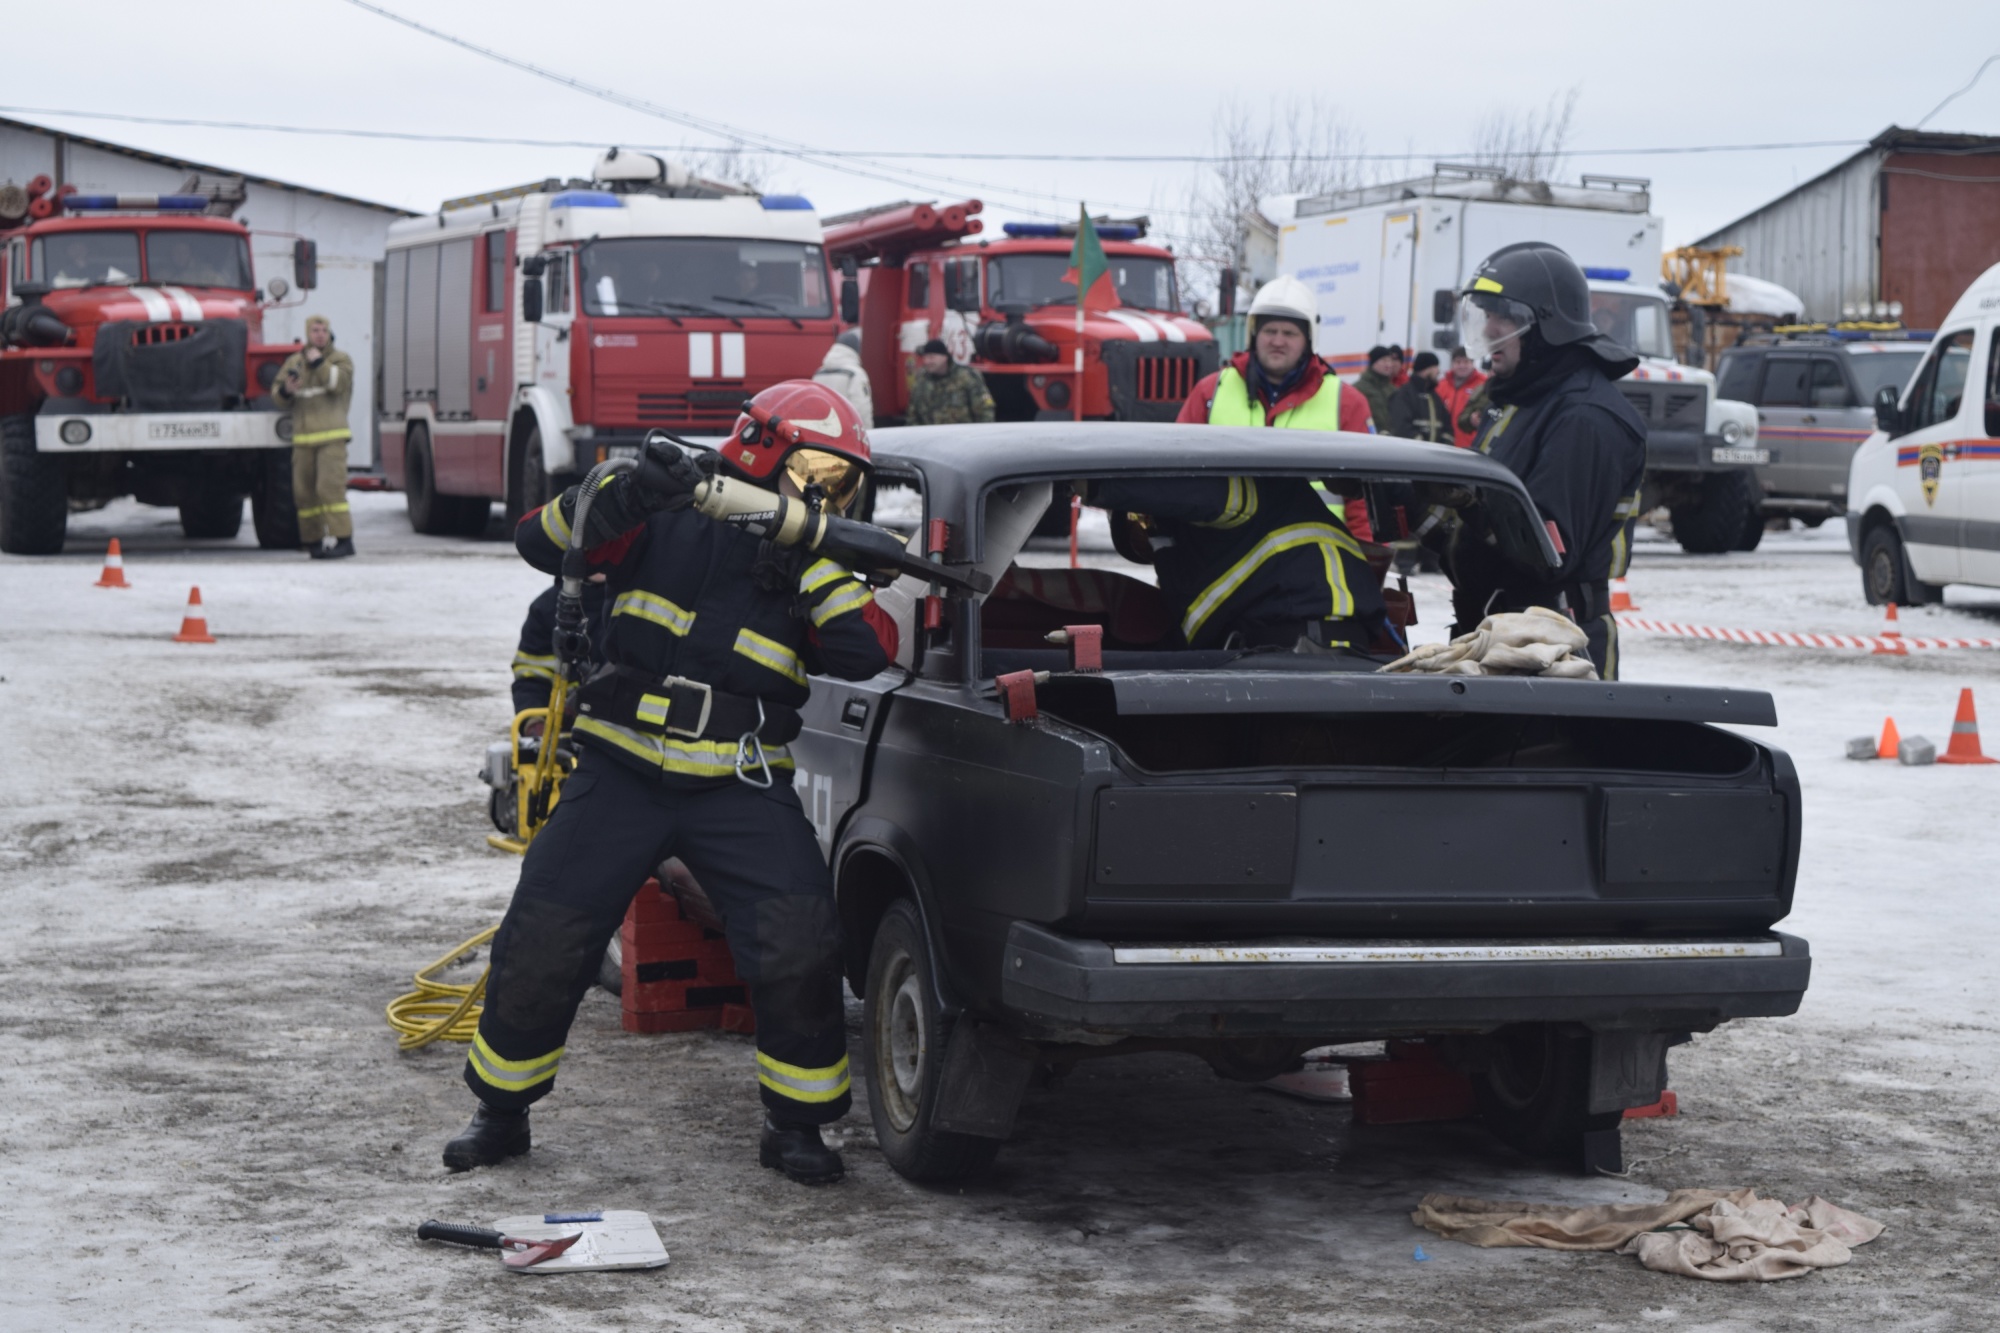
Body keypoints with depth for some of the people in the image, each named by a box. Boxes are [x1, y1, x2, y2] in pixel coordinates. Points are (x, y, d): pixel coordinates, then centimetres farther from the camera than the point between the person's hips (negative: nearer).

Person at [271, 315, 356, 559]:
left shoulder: (340, 359, 5)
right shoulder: (293, 362, 16)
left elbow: (339, 383, -14)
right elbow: (277, 393, 10)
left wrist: (318, 363, -11)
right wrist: (286, 390, -11)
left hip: (331, 436, -5)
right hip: (303, 438, 5)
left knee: (330, 486, -16)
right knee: (304, 491, 4)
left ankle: (343, 539, -19)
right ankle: (312, 541, 12)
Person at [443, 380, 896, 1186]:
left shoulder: (816, 568, 6)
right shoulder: (664, 523, 0)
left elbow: (869, 654, -11)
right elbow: (542, 543, -10)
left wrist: (812, 556, -18)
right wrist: (624, 495, -27)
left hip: (741, 789, 2)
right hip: (620, 776, -1)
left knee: (800, 949, -14)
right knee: (540, 946, -2)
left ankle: (795, 1124, 6)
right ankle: (501, 1112, 20)